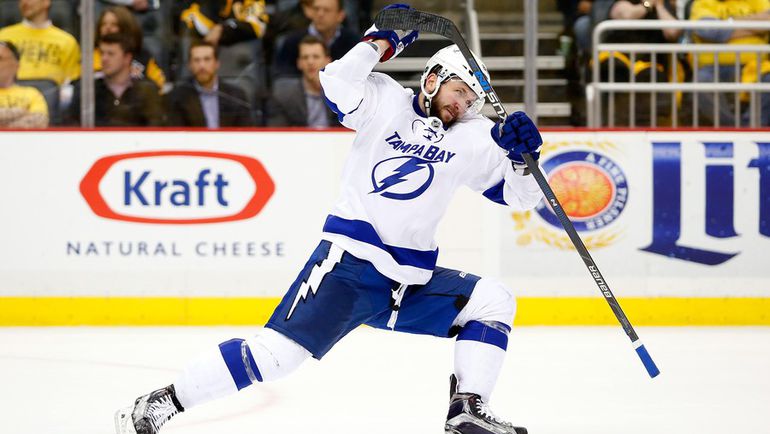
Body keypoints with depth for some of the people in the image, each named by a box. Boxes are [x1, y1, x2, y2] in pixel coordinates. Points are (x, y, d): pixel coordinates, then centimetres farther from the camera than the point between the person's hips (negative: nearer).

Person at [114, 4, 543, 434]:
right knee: (279, 351, -19)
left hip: (411, 281, 5)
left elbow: (520, 196, 10)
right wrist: (383, 41, -11)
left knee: (492, 299, -7)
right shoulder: (385, 100, 1)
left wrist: (522, 154, -9)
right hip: (348, 261, -5)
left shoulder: (474, 137, 10)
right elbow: (338, 81, -18)